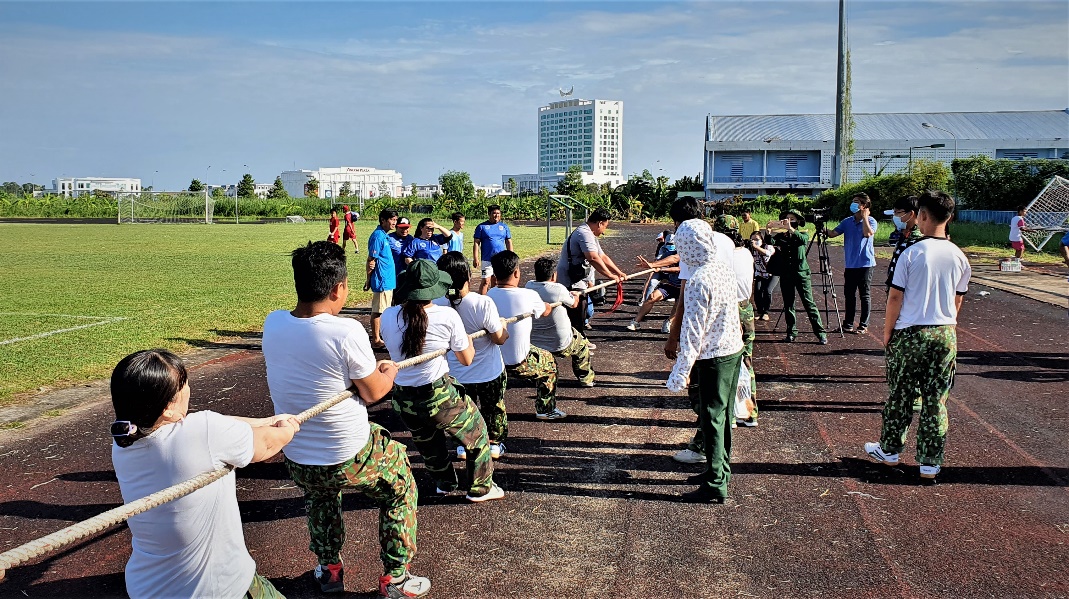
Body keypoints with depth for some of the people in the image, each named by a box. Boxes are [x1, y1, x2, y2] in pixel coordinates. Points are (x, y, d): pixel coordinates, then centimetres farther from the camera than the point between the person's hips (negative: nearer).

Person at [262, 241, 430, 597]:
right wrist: (390, 371, 11)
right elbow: (373, 393, -11)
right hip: (350, 459, -5)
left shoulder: (272, 324, -9)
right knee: (400, 486, 25)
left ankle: (329, 569, 46)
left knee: (318, 492, 39)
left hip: (296, 461, 5)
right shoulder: (347, 332, -25)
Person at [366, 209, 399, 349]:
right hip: (381, 280, -9)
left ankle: (381, 336, 25)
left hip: (388, 280, 9)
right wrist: (369, 280, -14)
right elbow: (371, 260, -16)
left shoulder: (385, 236, 13)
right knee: (378, 311, -2)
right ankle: (376, 341, 4)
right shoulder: (378, 236, -16)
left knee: (383, 310, 16)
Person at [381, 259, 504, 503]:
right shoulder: (447, 316, -15)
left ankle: (445, 483, 53)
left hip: (403, 400, 4)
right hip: (439, 397, -4)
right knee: (476, 434, 22)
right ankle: (480, 488, 36)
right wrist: (466, 338, 16)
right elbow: (466, 359, -4)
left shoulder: (388, 317, -6)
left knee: (427, 442, 30)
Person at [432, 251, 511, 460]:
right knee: (493, 409, 26)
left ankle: (464, 446, 40)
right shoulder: (483, 303, -31)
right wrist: (503, 325, 0)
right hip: (490, 372, -2)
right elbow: (499, 338, -20)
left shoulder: (436, 305, -22)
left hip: (456, 373, 2)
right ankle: (494, 444, 42)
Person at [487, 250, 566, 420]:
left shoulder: (489, 295, -10)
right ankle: (546, 409, 34)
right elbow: (546, 311, 3)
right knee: (549, 362, 24)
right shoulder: (529, 296, -19)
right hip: (519, 365, -4)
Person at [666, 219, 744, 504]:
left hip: (713, 357, -8)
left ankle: (715, 485, 10)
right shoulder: (724, 266, 1)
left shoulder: (699, 280, -24)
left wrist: (682, 371, -19)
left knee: (712, 419, 1)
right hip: (734, 349, 8)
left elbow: (692, 330, -23)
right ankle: (721, 470, 33)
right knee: (724, 416, 19)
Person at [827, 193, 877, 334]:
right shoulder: (847, 221, 9)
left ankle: (863, 325, 9)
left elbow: (868, 233, -23)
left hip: (865, 264, -4)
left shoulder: (871, 221, -3)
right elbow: (832, 233, 1)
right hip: (850, 264, 4)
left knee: (864, 295, 2)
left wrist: (864, 216, -16)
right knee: (849, 295, 9)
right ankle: (848, 324, 17)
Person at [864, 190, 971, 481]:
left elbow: (895, 297, -9)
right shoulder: (960, 257, 1)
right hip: (945, 335, 3)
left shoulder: (911, 253, -11)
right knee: (936, 400, 8)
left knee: (900, 396, 10)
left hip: (910, 334, -3)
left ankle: (889, 450, 25)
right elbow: (957, 300, 9)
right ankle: (930, 464, 14)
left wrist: (887, 331, 2)